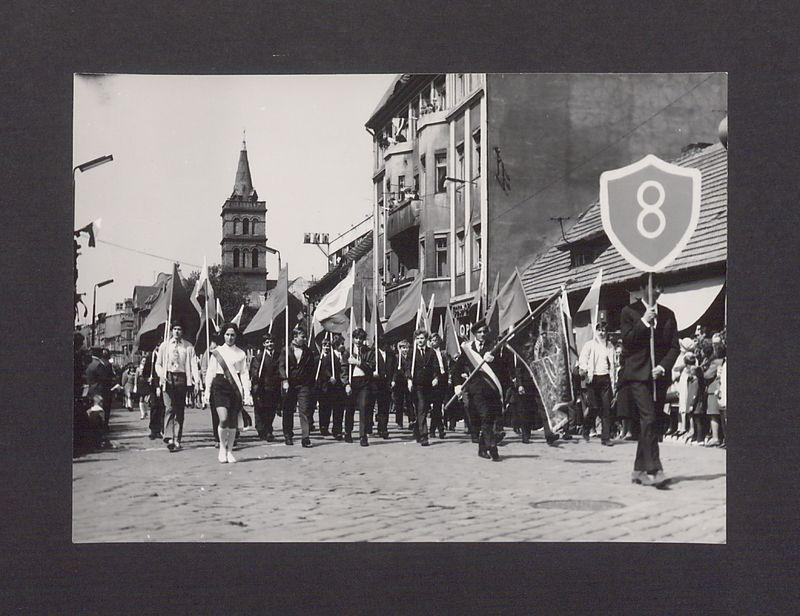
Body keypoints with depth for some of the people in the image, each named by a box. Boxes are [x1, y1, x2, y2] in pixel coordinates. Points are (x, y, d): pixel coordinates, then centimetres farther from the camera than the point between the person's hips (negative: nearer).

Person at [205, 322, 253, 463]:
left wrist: (247, 393, -1)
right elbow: (210, 372, 7)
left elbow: (244, 373, 6)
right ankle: (222, 448, 3)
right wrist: (207, 391, 2)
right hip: (220, 386, -1)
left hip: (235, 387, 2)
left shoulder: (241, 354, 8)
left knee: (233, 422, 2)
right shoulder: (216, 352, 6)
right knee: (224, 419, -16)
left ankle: (229, 451, 15)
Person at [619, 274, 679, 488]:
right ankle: (654, 470, -21)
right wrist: (644, 322, -13)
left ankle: (639, 470, 16)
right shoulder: (629, 312, 4)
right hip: (637, 374, -4)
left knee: (650, 423, 7)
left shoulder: (667, 315, 14)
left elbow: (675, 347, 10)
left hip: (659, 375, 4)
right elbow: (627, 341, -6)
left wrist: (663, 366, -6)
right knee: (648, 420, -16)